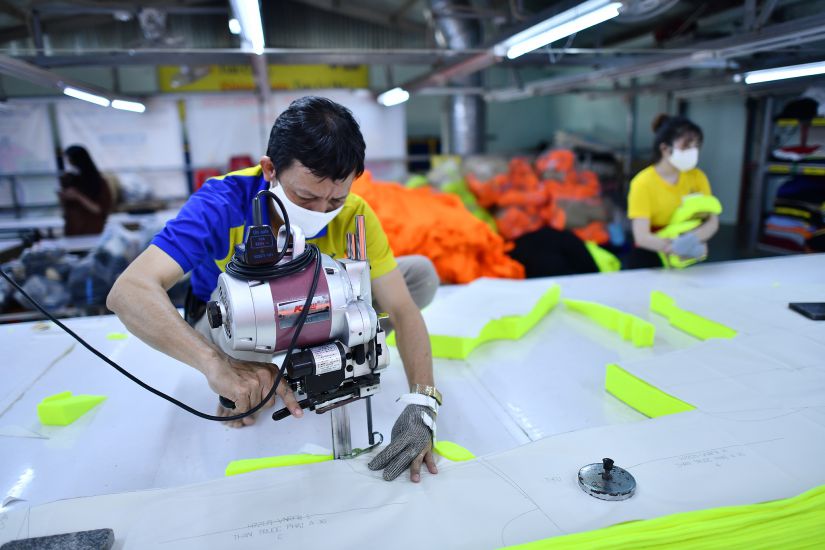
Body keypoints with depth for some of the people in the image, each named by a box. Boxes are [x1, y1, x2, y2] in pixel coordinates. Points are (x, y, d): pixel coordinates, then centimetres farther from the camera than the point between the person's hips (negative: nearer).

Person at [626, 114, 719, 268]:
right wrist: (675, 247, -40)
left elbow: (712, 221, -7)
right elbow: (642, 237, -25)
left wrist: (691, 239, -27)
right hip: (649, 260, -4)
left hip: (684, 261, 4)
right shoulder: (643, 183, -18)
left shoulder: (697, 177, -3)